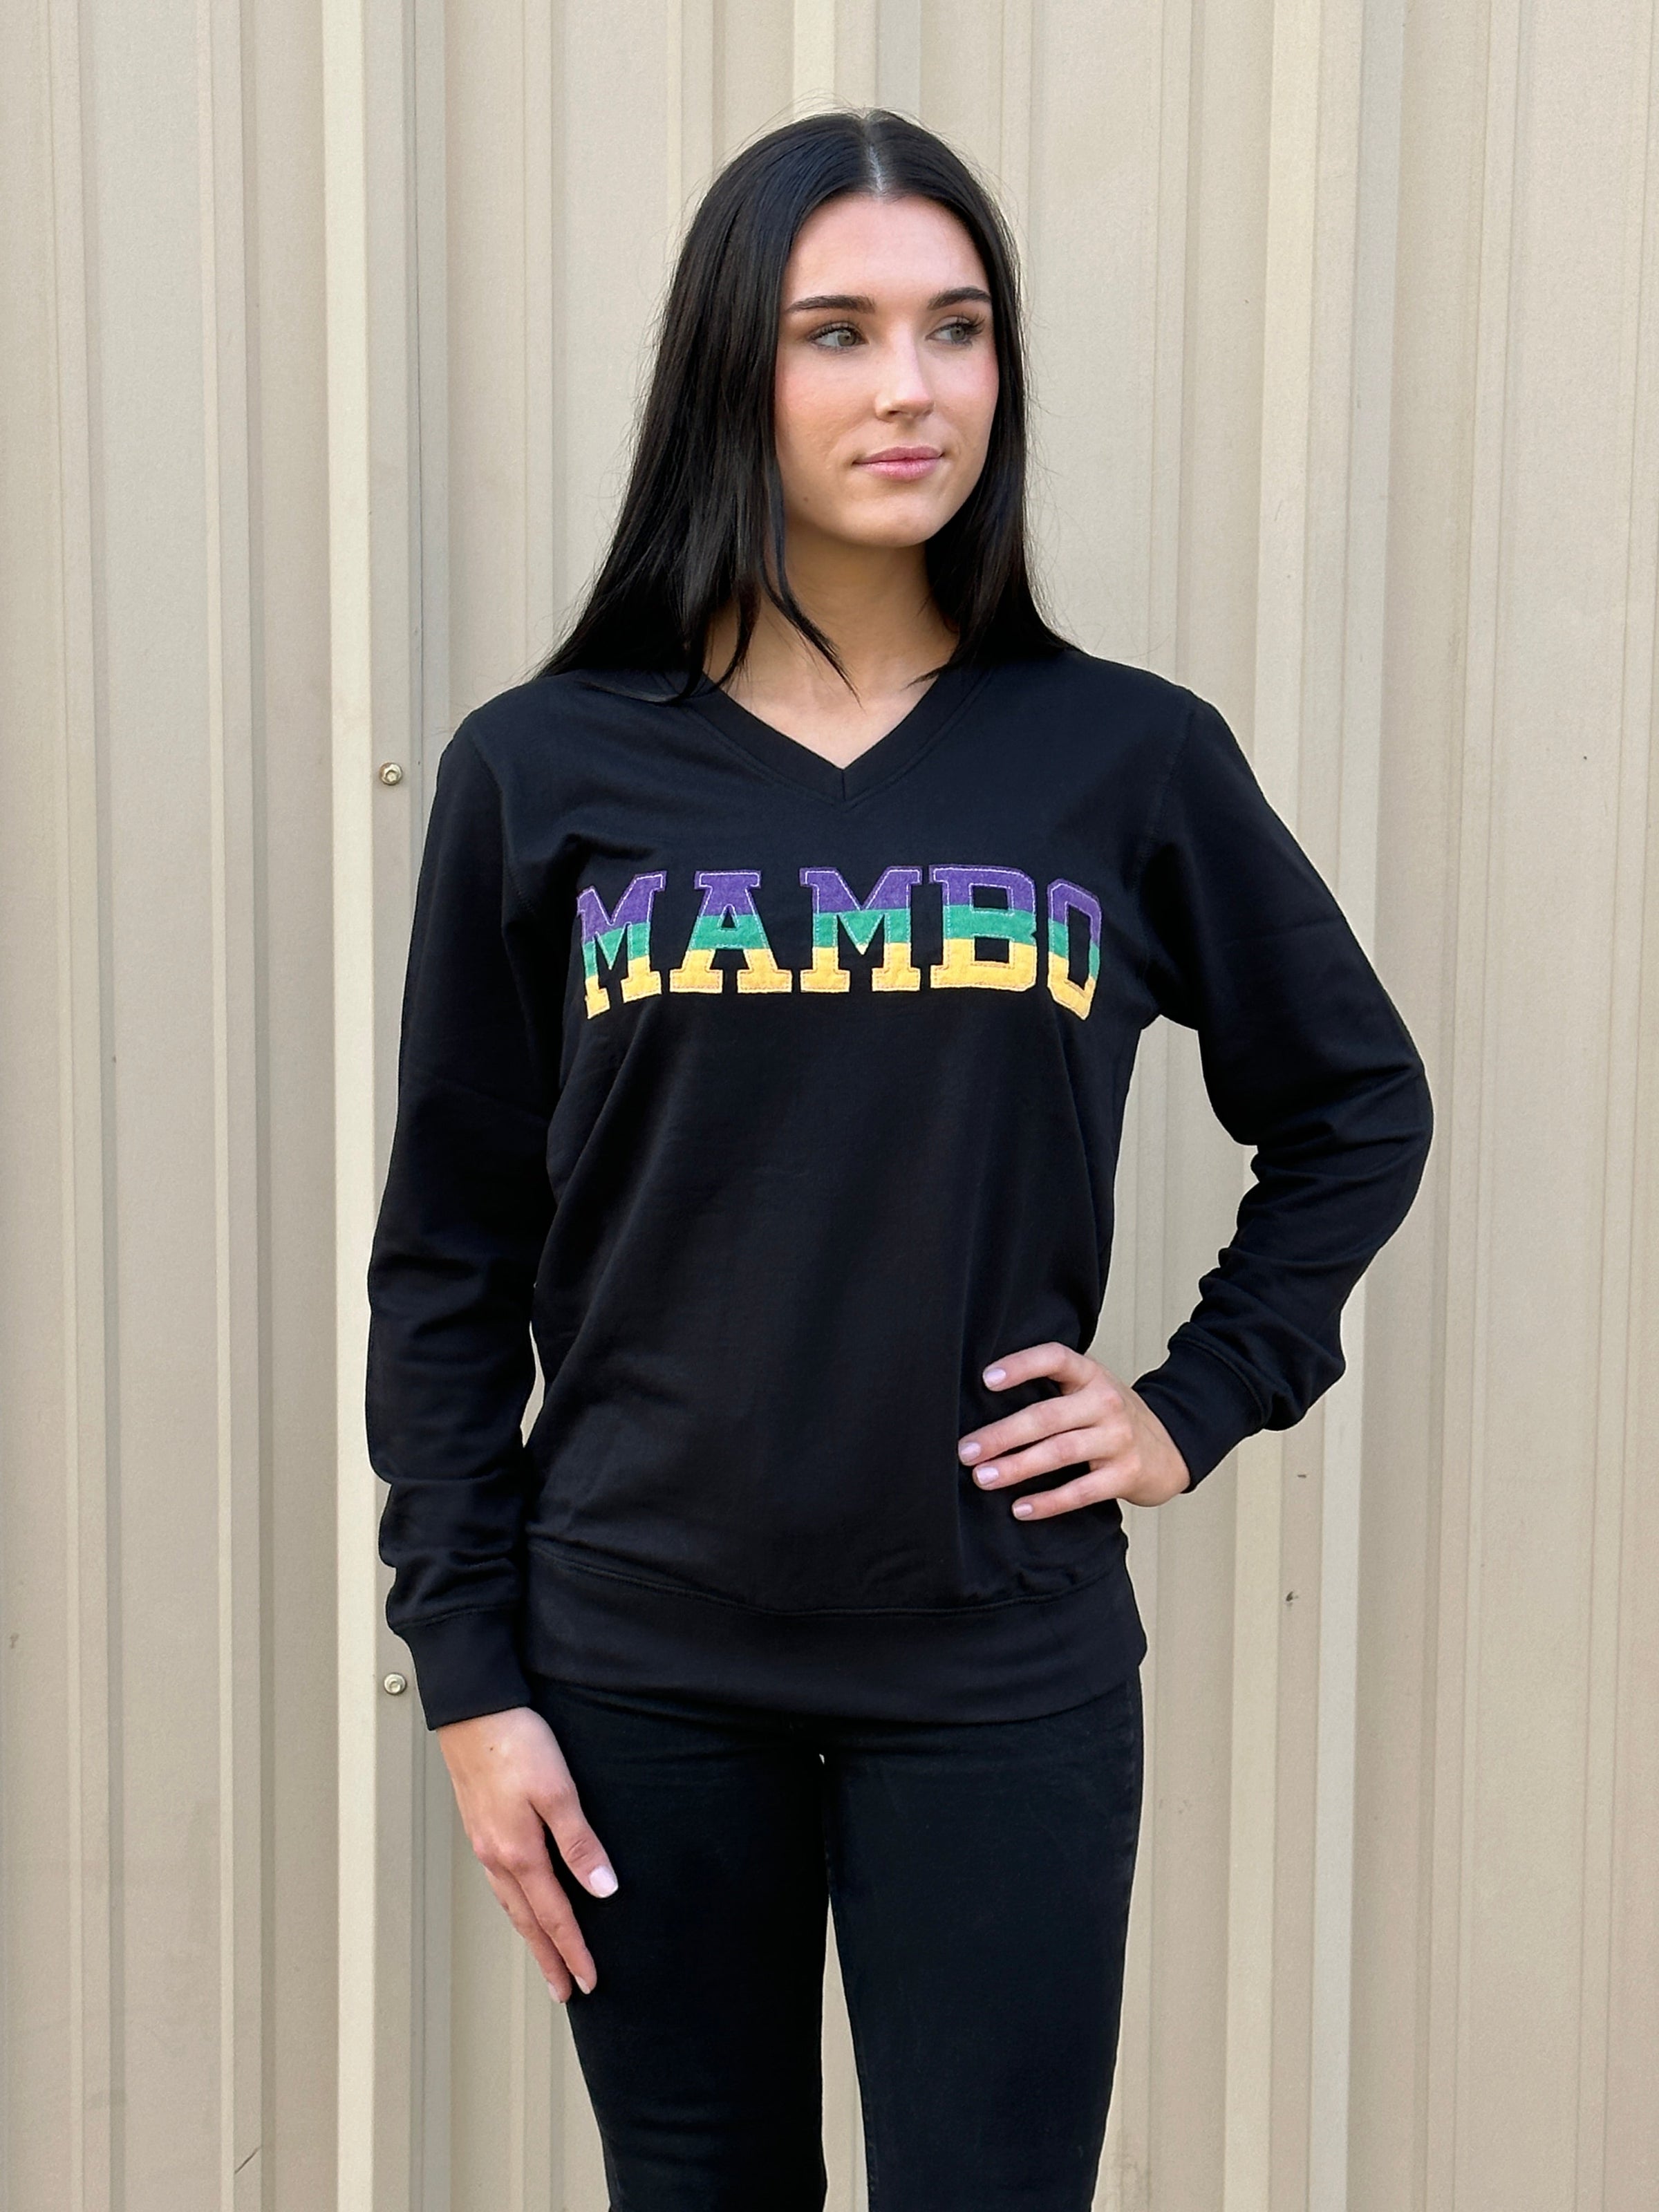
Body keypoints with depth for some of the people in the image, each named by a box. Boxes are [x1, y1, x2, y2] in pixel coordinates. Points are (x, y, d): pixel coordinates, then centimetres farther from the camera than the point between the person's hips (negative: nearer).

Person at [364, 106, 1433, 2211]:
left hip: (1004, 1676, 0)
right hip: (641, 1674, 1)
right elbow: (448, 1260, 1)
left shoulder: (1130, 757, -1)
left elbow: (1357, 1107, 12)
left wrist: (1201, 1403, 2)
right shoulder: (542, 773, -2)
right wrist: (469, 1675, -2)